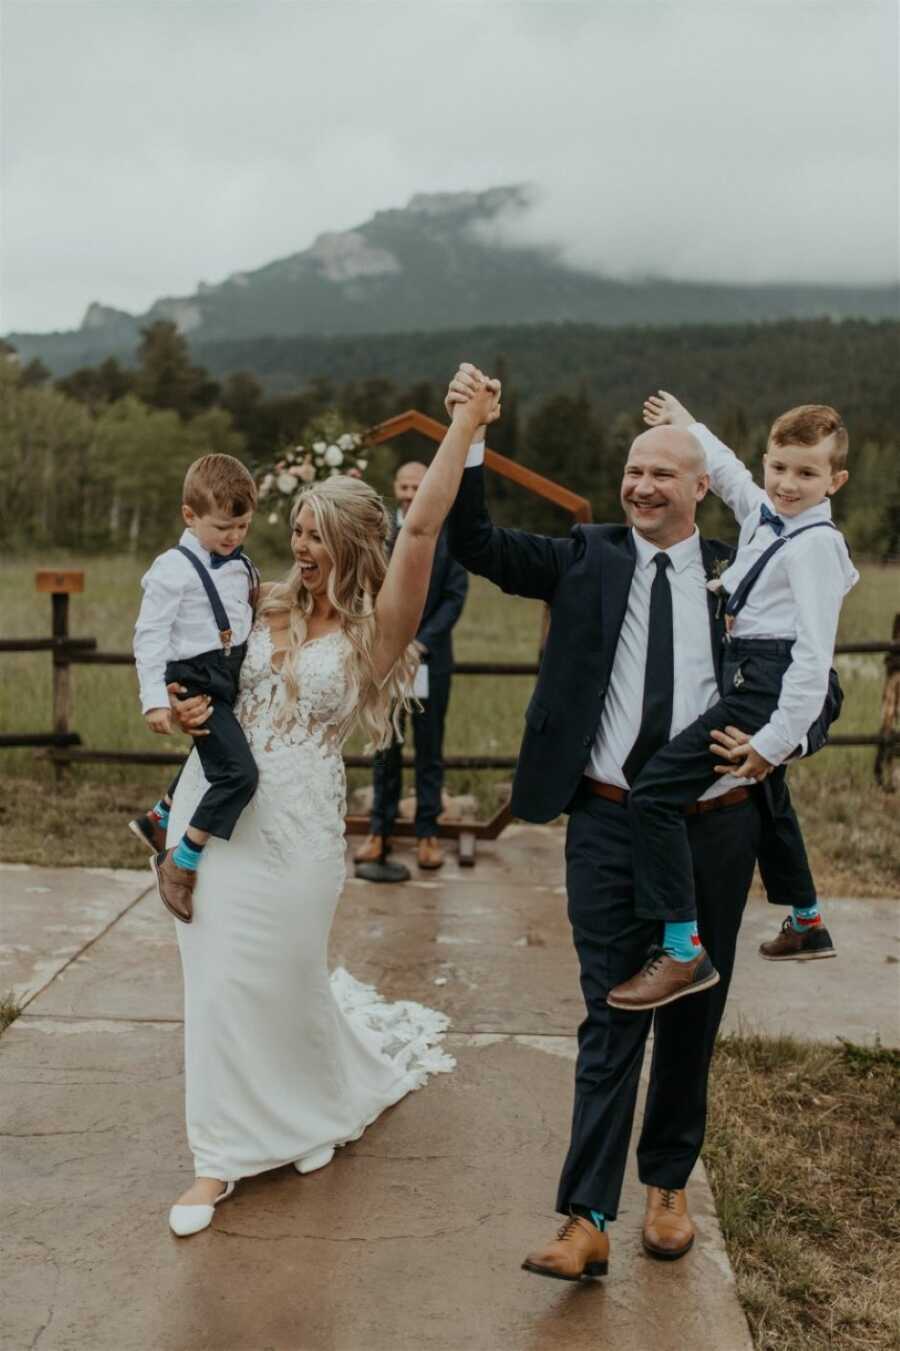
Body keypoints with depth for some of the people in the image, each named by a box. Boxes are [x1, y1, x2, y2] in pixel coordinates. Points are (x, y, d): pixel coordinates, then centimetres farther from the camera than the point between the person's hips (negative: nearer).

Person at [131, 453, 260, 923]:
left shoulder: (240, 565, 10)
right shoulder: (174, 569, -13)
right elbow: (150, 636, -14)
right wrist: (154, 699, -19)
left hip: (231, 680, 9)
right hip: (197, 683, -9)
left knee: (212, 762, 26)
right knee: (239, 773, -20)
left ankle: (157, 820, 47)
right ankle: (180, 863, -10)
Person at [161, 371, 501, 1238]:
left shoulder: (376, 629, -7)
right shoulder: (269, 608, 6)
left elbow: (422, 526, -19)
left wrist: (466, 424, -21)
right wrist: (186, 707, -1)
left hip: (295, 822, -4)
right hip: (213, 804, 4)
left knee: (278, 980, 8)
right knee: (221, 979, 8)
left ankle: (331, 1102, 39)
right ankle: (224, 1157, 26)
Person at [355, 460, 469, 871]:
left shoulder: (450, 536, 1)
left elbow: (455, 595, -2)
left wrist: (423, 641, -11)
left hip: (430, 656, -1)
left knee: (429, 748, 5)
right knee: (385, 747, 6)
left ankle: (427, 832, 11)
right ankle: (379, 831, 13)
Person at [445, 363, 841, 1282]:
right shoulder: (588, 560, 2)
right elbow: (475, 545, -7)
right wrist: (469, 437, -18)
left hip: (715, 829, 2)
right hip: (611, 827, -1)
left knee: (692, 1016, 15)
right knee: (611, 1018, 0)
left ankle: (669, 1183, 35)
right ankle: (587, 1222, 4)